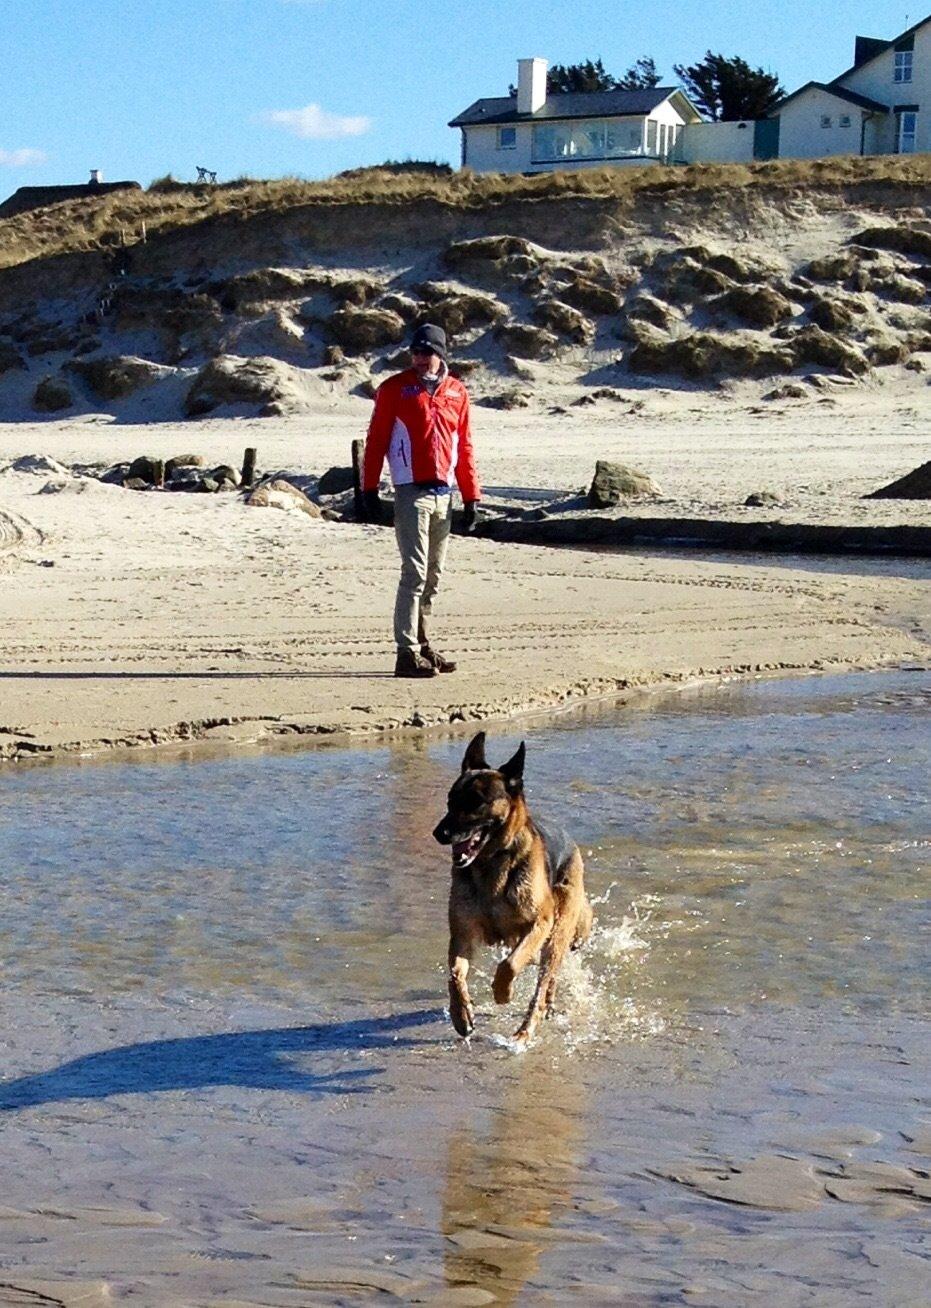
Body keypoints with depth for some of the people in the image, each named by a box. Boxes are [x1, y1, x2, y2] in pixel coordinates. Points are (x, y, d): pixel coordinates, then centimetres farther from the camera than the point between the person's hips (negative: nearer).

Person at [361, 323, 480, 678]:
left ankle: (422, 644, 20)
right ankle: (407, 653, -11)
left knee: (433, 575, 10)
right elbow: (376, 440, 0)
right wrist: (369, 490, -5)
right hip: (412, 492, -5)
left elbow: (464, 448, 15)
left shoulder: (456, 393, 12)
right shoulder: (395, 389, 0)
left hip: (443, 493, 5)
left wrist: (471, 498, 12)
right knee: (415, 572, -11)